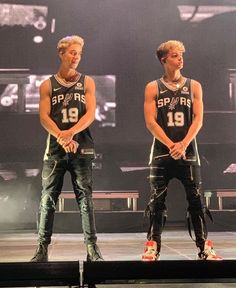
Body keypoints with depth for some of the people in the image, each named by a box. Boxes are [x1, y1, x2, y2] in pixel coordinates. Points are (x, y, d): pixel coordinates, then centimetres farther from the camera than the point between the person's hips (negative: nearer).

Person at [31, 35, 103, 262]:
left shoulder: (87, 82, 8)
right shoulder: (47, 85, 7)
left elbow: (90, 113, -2)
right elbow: (44, 117, -2)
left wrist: (71, 132, -19)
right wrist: (62, 138, -18)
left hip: (82, 147, 0)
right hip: (55, 148, 0)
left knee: (85, 198, 0)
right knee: (48, 198, 1)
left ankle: (92, 247, 3)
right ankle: (42, 248, 9)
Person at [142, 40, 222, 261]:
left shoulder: (194, 86, 8)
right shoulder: (153, 88, 4)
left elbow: (198, 119, 1)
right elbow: (150, 121, -4)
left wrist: (183, 144, -13)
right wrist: (171, 145, -13)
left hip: (188, 152, 1)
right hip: (162, 152, -1)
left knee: (195, 200, 1)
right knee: (157, 201, 0)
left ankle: (204, 247, 6)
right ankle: (153, 246, 6)